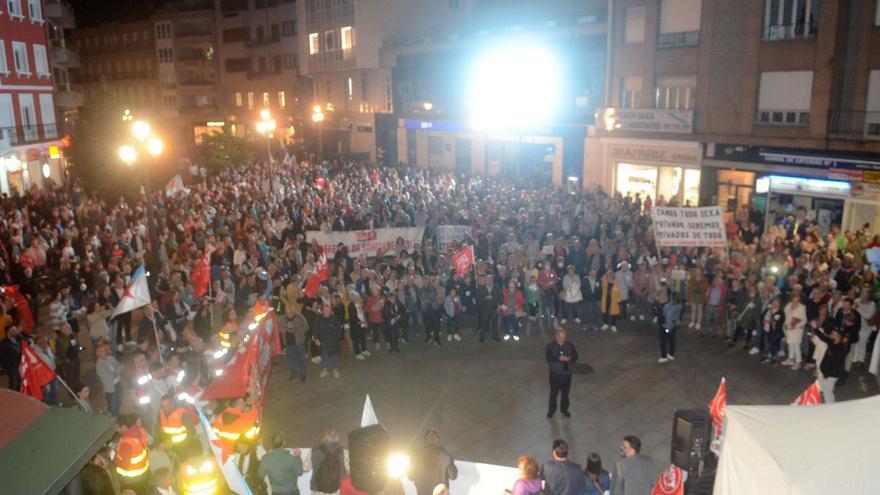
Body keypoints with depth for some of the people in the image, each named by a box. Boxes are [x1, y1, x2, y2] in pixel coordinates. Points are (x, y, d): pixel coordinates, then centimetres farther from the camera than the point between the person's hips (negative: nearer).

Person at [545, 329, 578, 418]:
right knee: (553, 392, 12)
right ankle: (552, 410, 32)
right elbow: (549, 358, -22)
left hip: (567, 373, 2)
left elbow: (575, 356, -4)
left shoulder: (570, 345, -4)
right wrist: (559, 358, -36)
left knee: (565, 393, 16)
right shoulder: (550, 346, -12)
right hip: (555, 374, -2)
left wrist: (569, 359, -25)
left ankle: (564, 409, 37)